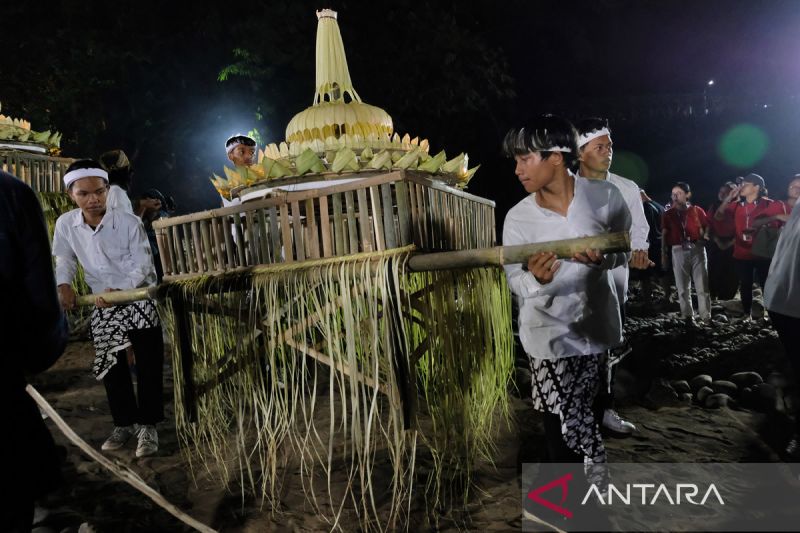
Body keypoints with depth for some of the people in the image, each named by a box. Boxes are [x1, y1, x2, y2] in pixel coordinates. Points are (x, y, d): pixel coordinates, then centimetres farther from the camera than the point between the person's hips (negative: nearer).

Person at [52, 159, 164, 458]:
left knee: (149, 365, -2)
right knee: (111, 368, 11)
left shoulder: (129, 222, -17)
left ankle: (147, 425, 10)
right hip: (102, 307, 4)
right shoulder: (65, 224, -6)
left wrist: (119, 290, -30)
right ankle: (125, 423, 26)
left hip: (140, 301, -4)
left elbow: (142, 265, -16)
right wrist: (64, 285, -11)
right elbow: (64, 259, 8)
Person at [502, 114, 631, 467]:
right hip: (550, 333, -1)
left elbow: (626, 249, 2)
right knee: (563, 419, -1)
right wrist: (535, 279, -32)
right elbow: (515, 282, -8)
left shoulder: (605, 197, -9)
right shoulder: (517, 218, -10)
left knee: (578, 416, 16)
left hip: (596, 324, 1)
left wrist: (602, 257, -21)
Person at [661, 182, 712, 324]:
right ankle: (687, 316, 11)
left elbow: (708, 226, 12)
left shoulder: (697, 210, 6)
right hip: (679, 251, 1)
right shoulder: (668, 213, 8)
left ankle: (706, 317, 1)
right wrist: (663, 253, 1)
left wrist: (704, 237, -6)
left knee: (702, 285, -2)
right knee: (682, 287, 4)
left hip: (697, 249, -1)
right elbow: (664, 234, 7)